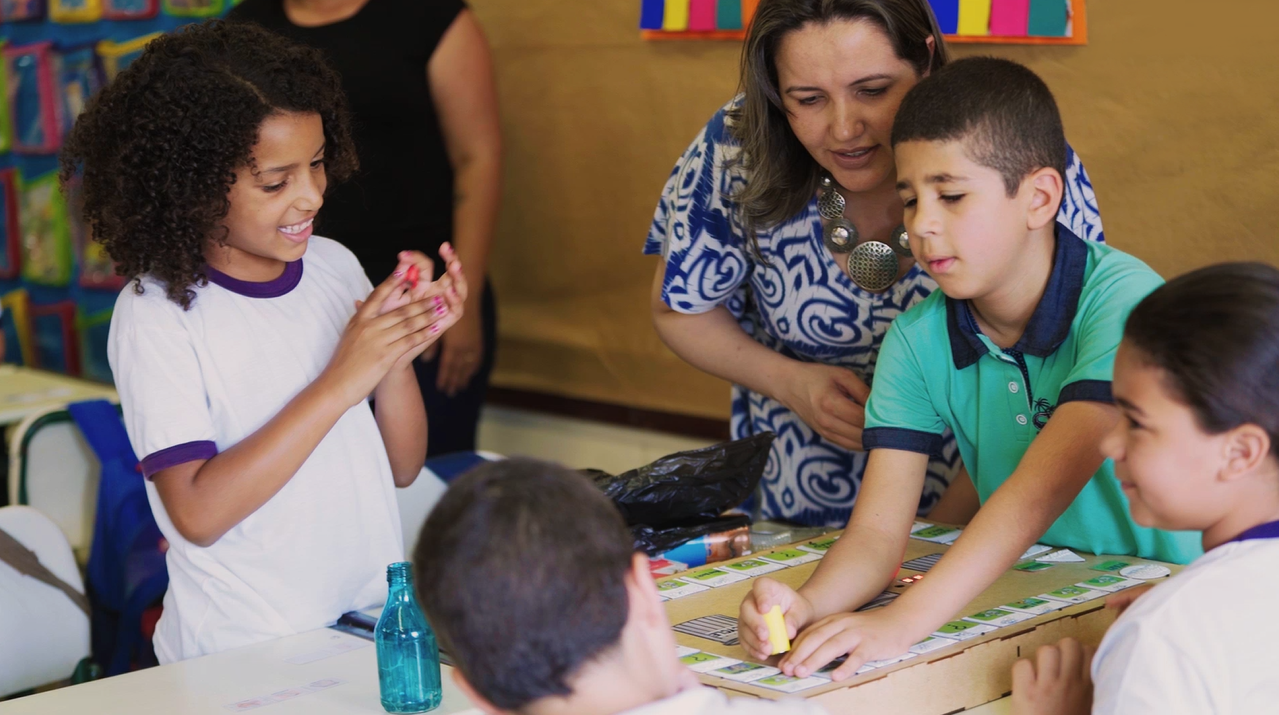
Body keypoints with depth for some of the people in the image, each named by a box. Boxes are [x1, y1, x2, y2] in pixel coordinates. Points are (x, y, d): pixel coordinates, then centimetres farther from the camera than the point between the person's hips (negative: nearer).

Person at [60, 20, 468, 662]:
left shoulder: (335, 266, 7)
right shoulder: (157, 312, -9)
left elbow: (402, 466, 11)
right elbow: (198, 513, -17)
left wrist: (400, 357, -8)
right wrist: (339, 382, -19)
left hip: (376, 623, 6)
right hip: (244, 657, -5)